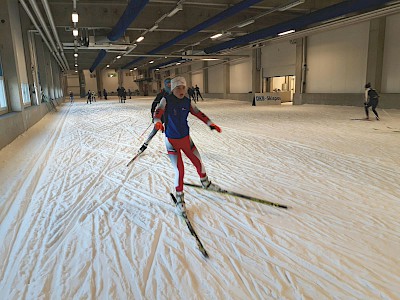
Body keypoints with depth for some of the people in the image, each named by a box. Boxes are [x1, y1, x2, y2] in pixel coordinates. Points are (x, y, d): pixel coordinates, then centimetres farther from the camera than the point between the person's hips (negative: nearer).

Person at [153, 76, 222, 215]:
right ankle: (179, 199, 13)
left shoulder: (188, 102, 0)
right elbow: (158, 112, -24)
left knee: (198, 163, 14)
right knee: (179, 171, -8)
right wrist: (157, 121, -45)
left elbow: (198, 113, 8)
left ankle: (205, 182, 45)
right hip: (172, 140, -4)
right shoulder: (166, 100, -11)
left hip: (186, 138, 4)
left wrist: (211, 124, 2)